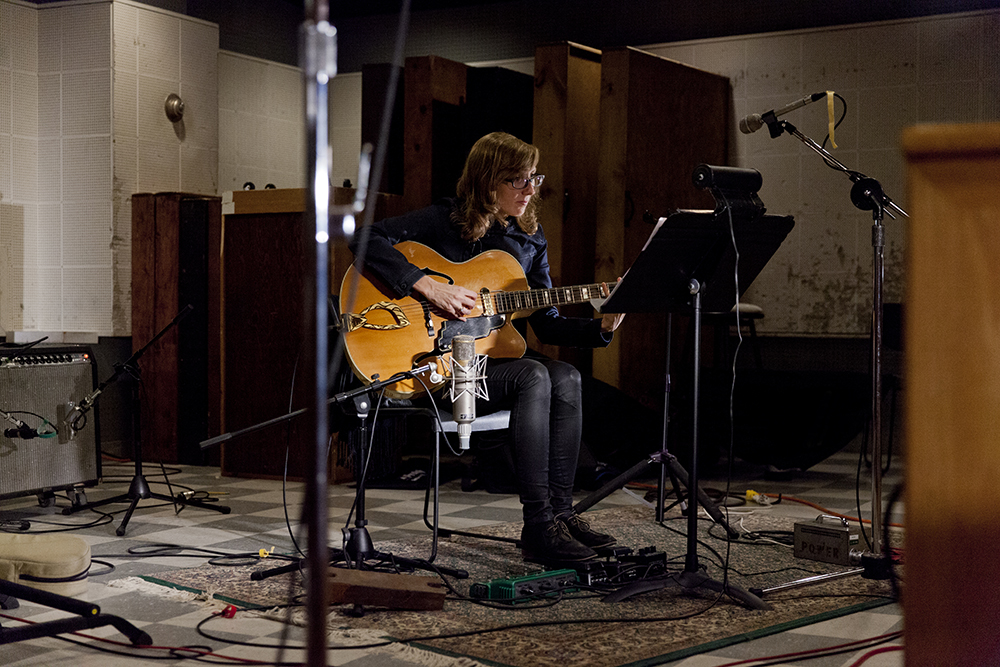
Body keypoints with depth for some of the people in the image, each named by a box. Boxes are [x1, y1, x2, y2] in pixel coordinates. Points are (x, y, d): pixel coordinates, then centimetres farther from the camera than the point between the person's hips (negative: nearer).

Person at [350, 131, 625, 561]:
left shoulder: (529, 238, 12)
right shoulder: (445, 221, -5)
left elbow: (547, 324, 11)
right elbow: (368, 239, -17)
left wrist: (602, 328, -6)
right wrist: (429, 287, -24)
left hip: (493, 359, 6)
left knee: (566, 378, -22)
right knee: (534, 376, -31)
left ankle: (560, 513, -17)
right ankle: (538, 525, -30)